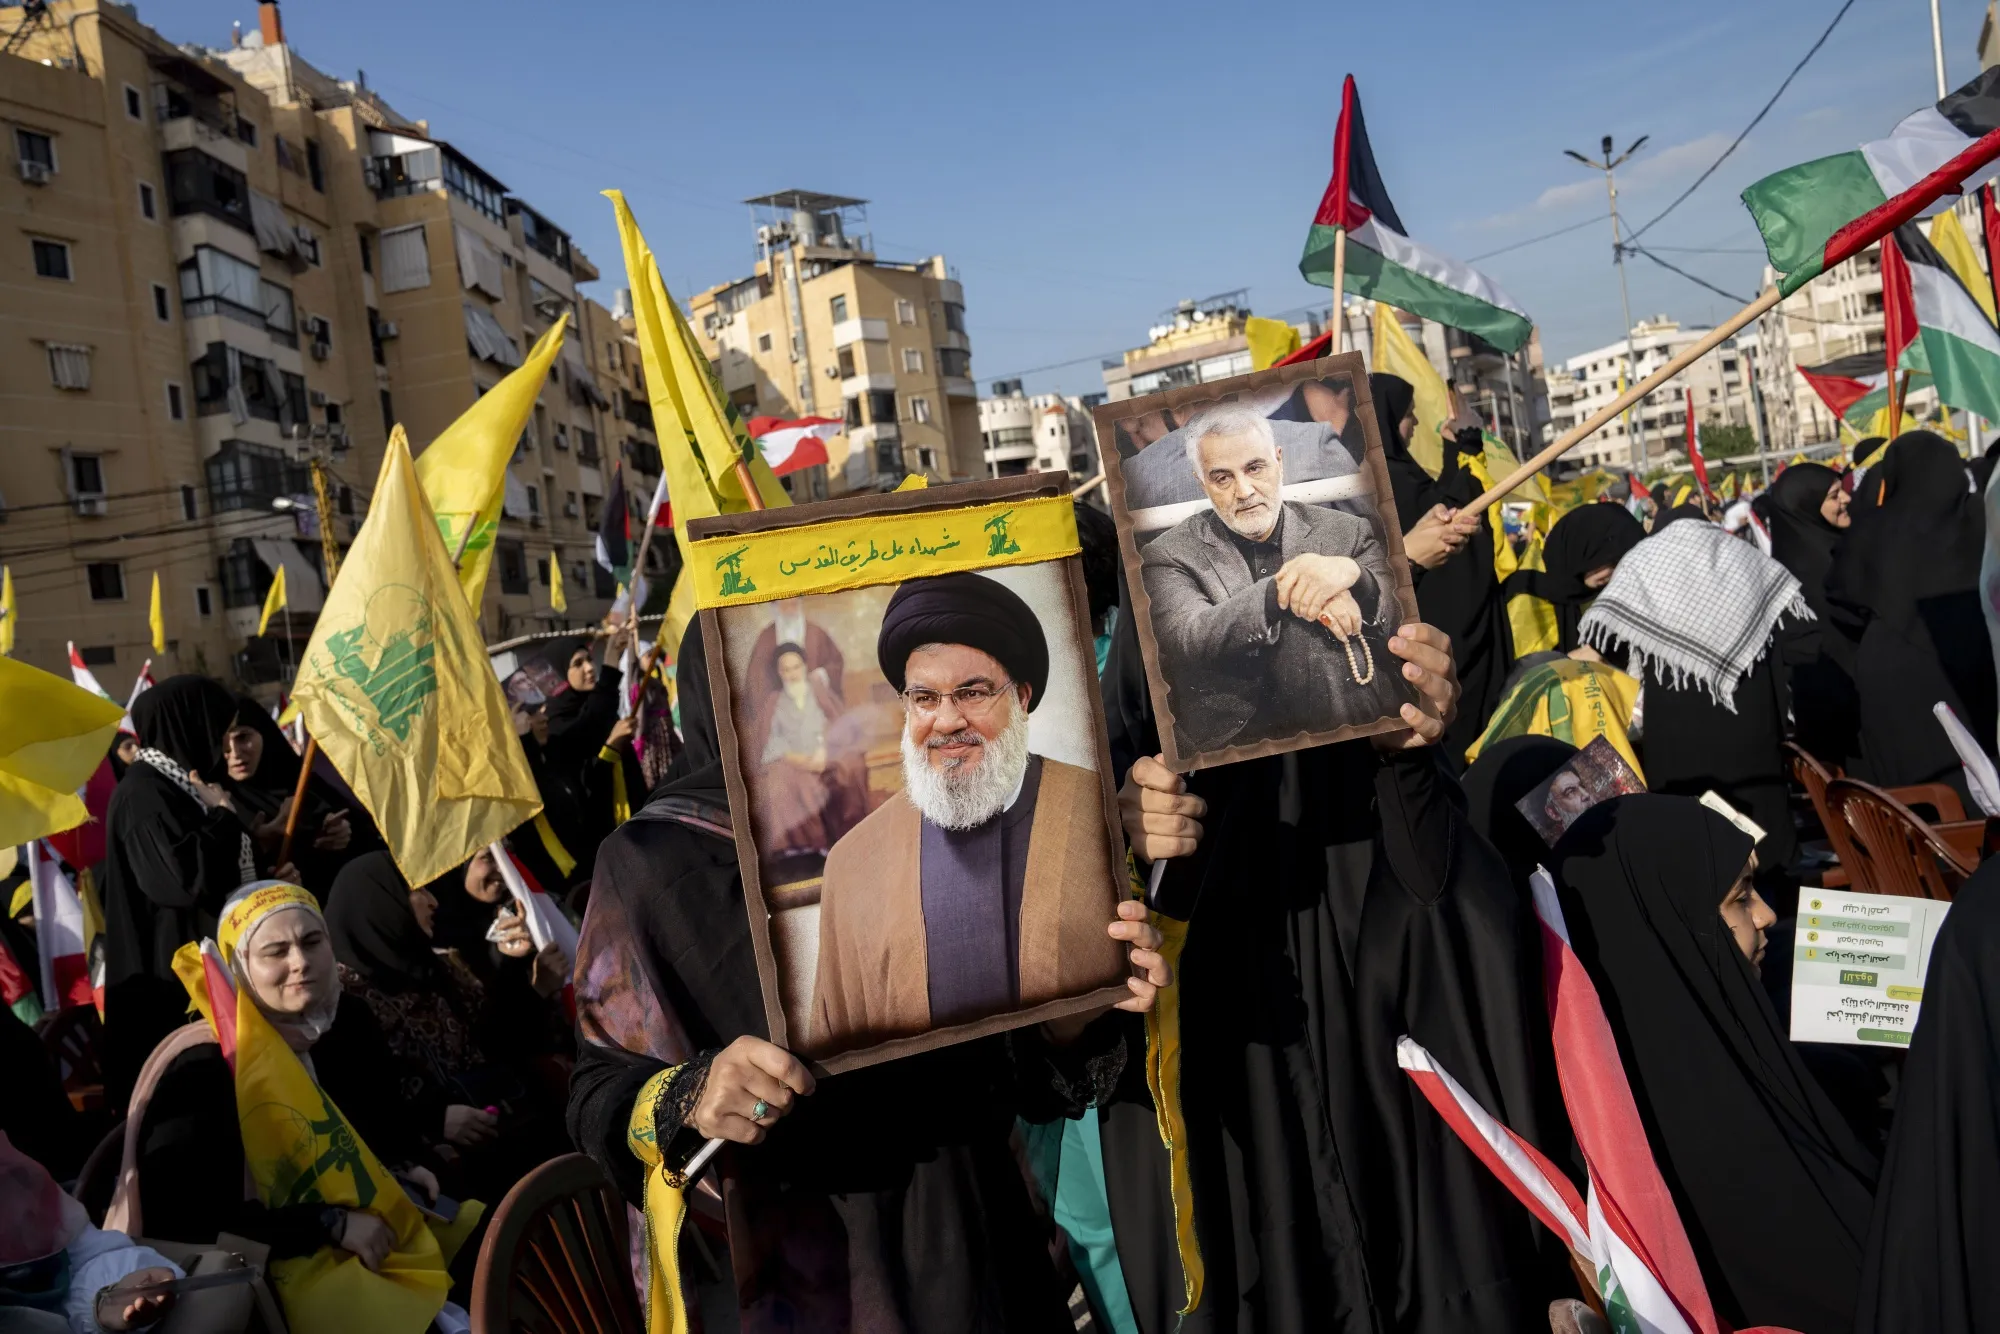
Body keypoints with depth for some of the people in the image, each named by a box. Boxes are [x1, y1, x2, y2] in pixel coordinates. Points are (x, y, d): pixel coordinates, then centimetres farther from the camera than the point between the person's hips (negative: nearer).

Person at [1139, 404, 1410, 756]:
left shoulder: (1350, 535, 8)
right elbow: (1184, 642, -13)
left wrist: (1353, 576, -19)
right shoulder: (1170, 555, 3)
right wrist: (1279, 590, -26)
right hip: (1232, 747, -1)